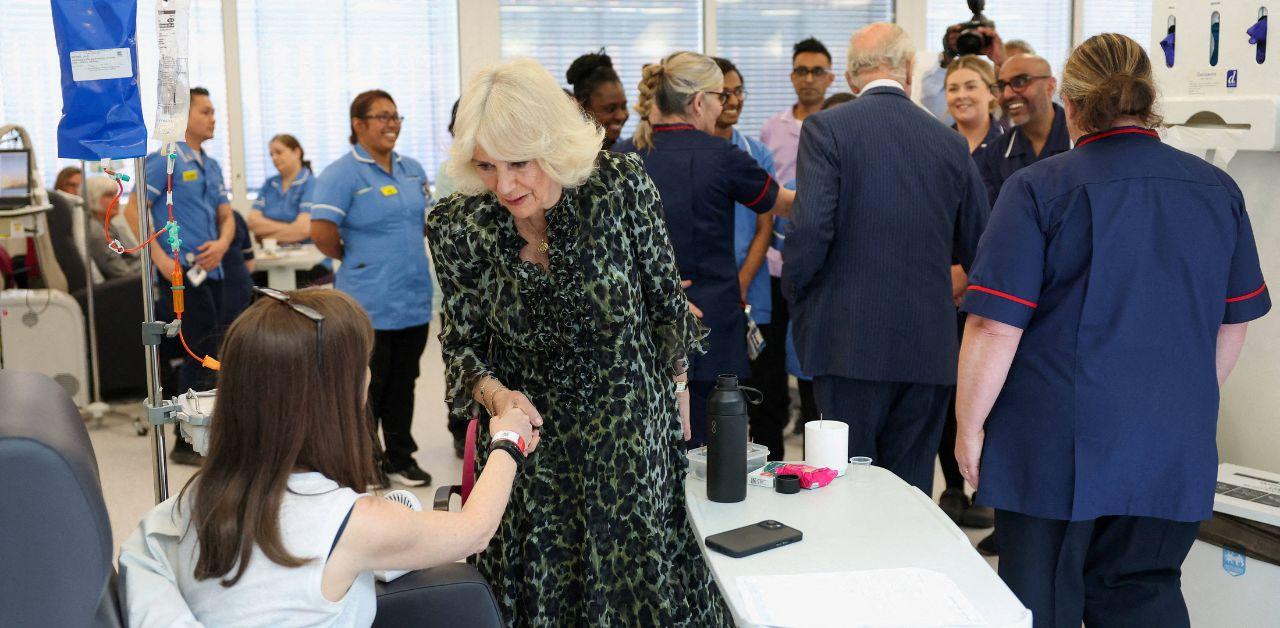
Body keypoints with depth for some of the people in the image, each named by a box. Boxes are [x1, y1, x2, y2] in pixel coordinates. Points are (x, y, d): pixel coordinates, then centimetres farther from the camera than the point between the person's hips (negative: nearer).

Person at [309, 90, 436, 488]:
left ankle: (400, 458, 26)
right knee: (367, 387, 4)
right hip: (370, 302, -6)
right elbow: (321, 231, -19)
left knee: (403, 382, 14)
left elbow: (427, 218, 23)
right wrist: (352, 258, -5)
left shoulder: (412, 170, 10)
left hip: (415, 300, 6)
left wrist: (409, 256, 12)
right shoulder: (342, 174, -11)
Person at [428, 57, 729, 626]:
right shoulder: (457, 226, -14)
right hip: (529, 432, 1)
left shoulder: (622, 185, -18)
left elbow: (663, 298, -3)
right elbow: (462, 343, -3)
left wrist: (676, 386, 5)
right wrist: (494, 393, -22)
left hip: (633, 432, -1)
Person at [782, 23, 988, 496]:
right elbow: (978, 245, 12)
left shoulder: (826, 129, -5)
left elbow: (809, 230, -14)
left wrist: (795, 299, 2)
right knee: (911, 489, 12)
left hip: (850, 344, -3)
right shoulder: (951, 142, 6)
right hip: (929, 348, 4)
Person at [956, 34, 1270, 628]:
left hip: (1057, 452, -4)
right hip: (1174, 454, 4)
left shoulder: (1038, 189, -11)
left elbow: (995, 328, -15)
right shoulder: (1219, 190, 4)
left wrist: (970, 426, -4)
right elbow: (1233, 324, 12)